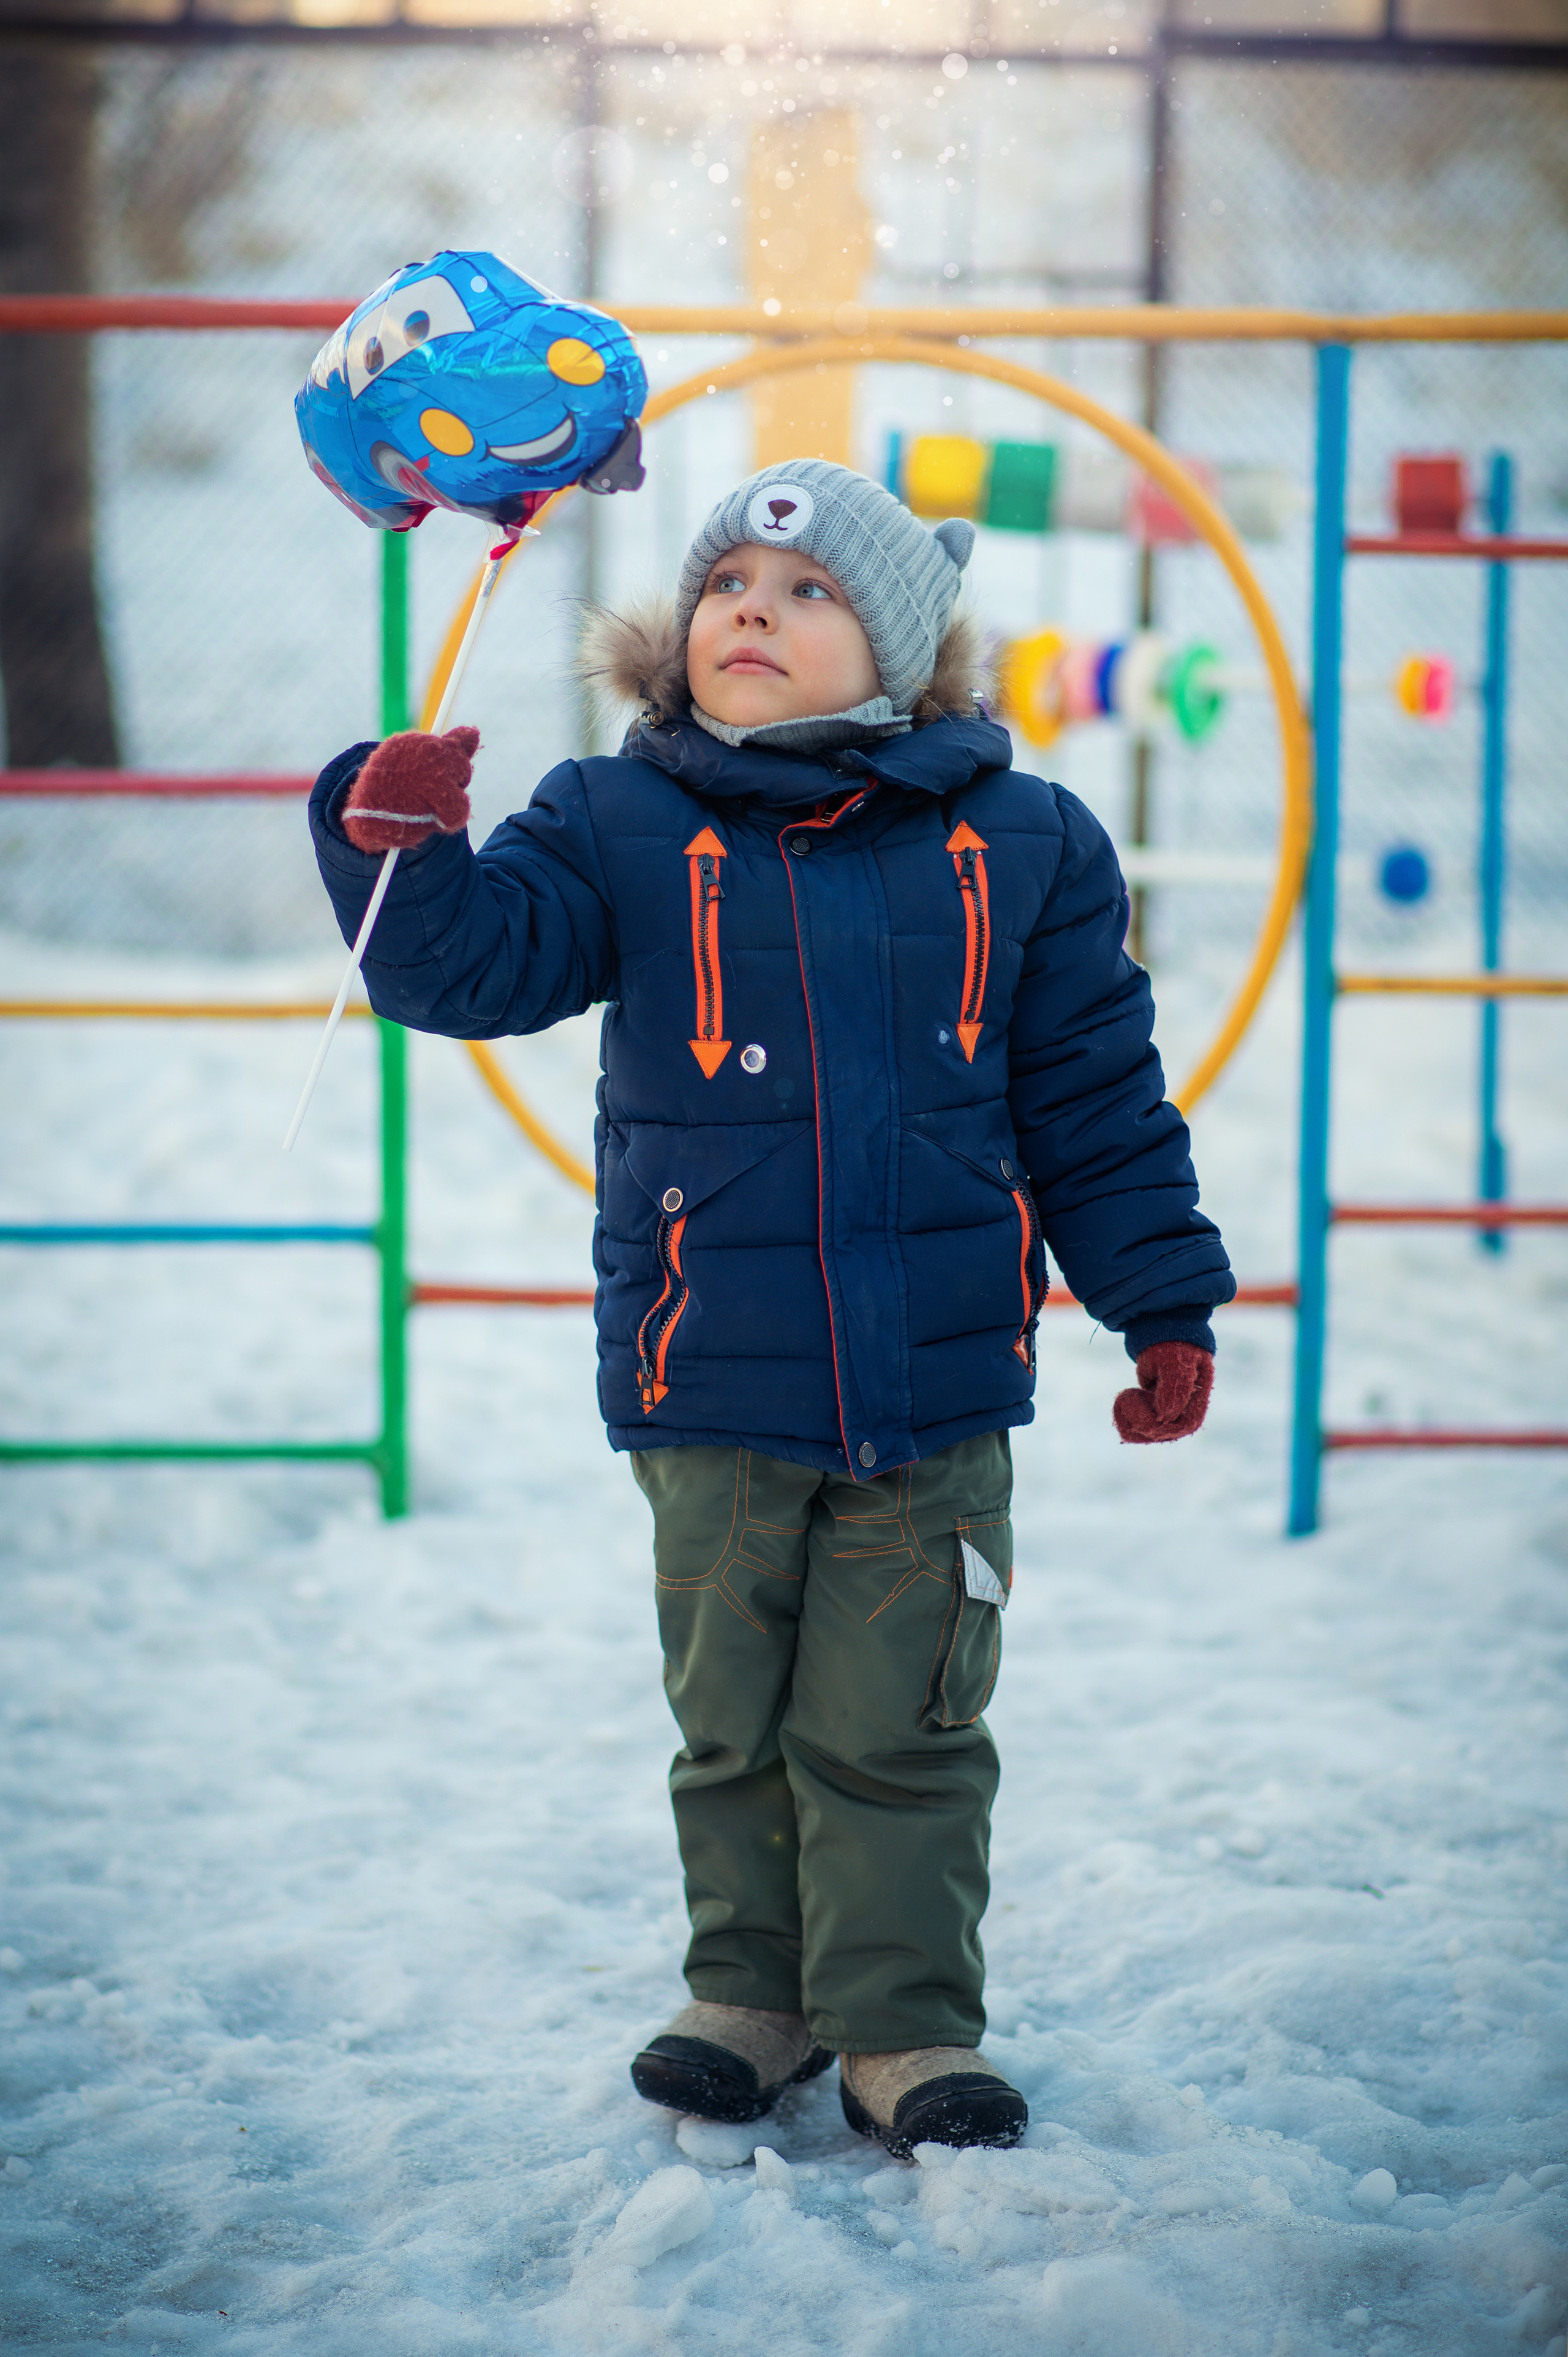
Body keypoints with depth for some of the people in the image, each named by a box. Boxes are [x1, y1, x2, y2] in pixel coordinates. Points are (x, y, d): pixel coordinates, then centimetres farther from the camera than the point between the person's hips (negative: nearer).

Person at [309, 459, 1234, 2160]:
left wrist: (1164, 1305, 5)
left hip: (936, 1385, -1)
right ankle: (753, 1995, 29)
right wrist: (397, 845, -31)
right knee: (733, 1719, 12)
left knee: (895, 1731, 4)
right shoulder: (625, 830, -1)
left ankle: (907, 2030, 16)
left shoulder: (1017, 848, 0)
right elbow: (469, 963, -12)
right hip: (713, 1389, 1)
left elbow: (1097, 1100, 5)